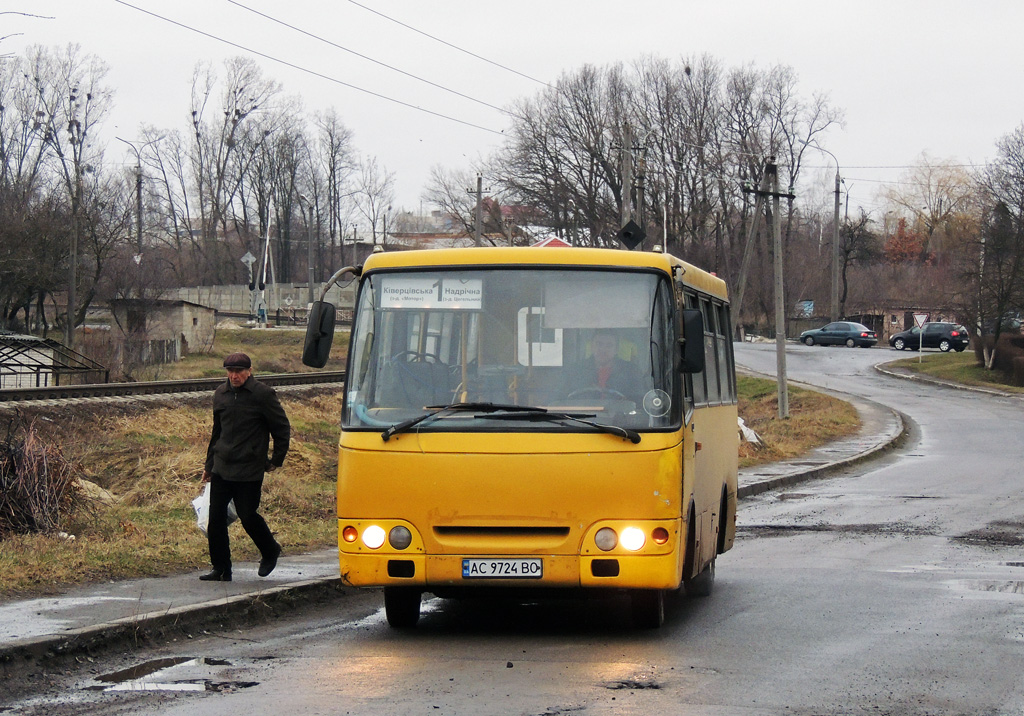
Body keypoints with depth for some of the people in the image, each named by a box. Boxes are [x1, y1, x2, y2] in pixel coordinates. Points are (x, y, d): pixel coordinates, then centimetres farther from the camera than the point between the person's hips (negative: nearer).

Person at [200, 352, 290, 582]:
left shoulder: (263, 395, -8)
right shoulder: (221, 394, 10)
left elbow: (283, 428, -1)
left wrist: (276, 460, 1)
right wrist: (209, 463, 21)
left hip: (249, 471, -5)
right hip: (221, 468, 5)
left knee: (248, 516, -2)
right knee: (216, 519, 1)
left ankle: (270, 552, 26)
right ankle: (221, 569, 10)